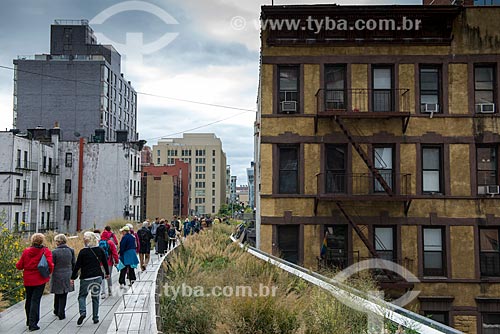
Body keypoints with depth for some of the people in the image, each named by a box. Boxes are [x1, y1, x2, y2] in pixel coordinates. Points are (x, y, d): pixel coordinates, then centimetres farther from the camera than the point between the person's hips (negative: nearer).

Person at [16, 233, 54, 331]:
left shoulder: (26, 251, -2)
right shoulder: (46, 251, -10)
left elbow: (19, 266, 1)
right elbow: (50, 264, -19)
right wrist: (49, 272, 1)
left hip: (27, 280, 3)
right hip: (39, 280, -3)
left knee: (28, 299, 19)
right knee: (35, 300, 0)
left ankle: (29, 321, 34)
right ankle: (33, 324, -4)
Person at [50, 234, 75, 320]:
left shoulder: (54, 252, -13)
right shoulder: (71, 251, -3)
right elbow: (74, 264, 3)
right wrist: (73, 275, 14)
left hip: (57, 276, -2)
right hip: (67, 276, 2)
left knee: (57, 295, 17)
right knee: (63, 296, 8)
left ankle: (56, 311, 30)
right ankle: (61, 313, 7)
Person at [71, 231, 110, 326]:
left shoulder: (83, 252, -9)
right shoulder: (100, 250, 2)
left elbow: (77, 266, -7)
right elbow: (105, 262, 10)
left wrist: (73, 277, 2)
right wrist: (107, 273, 24)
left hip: (86, 277, -3)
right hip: (98, 277, 3)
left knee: (82, 296, 10)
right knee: (95, 297, 11)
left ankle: (83, 312, -13)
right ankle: (95, 317, 12)